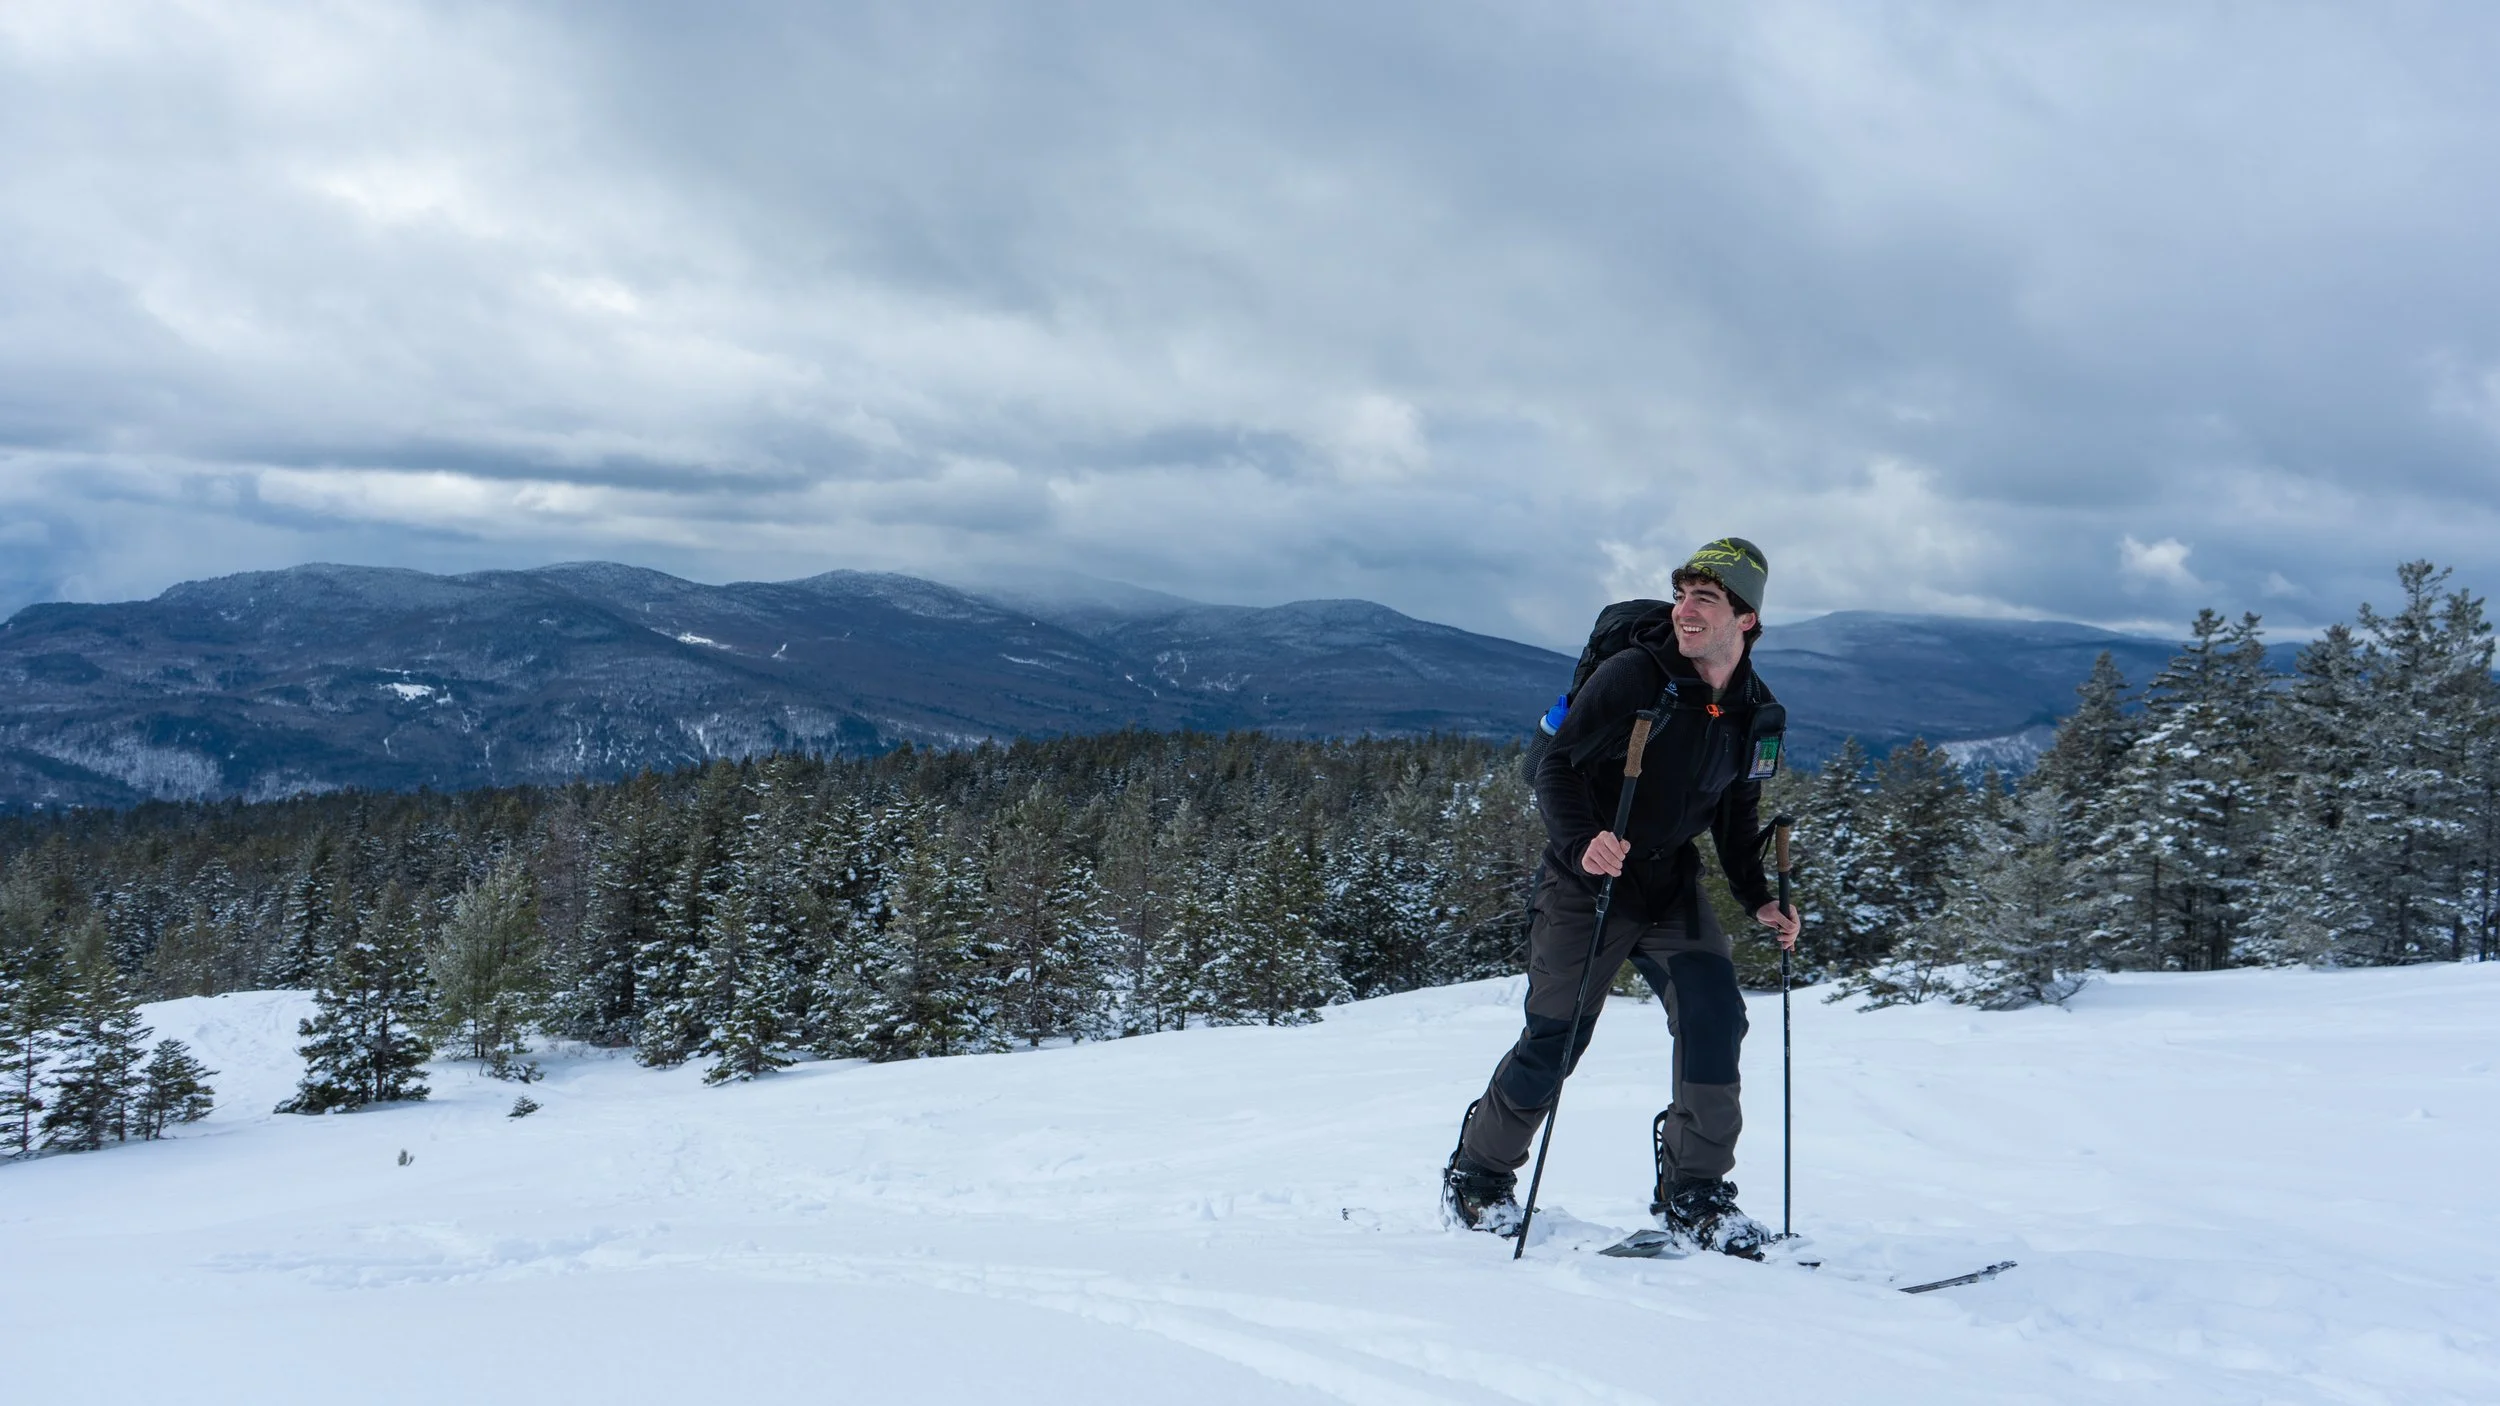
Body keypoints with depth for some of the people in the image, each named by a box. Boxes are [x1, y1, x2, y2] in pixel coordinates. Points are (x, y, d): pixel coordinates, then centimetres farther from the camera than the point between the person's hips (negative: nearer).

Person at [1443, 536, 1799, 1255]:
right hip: (1587, 882, -4)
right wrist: (1583, 842, -32)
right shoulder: (1630, 677, -16)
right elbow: (1557, 769, -14)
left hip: (1673, 887, 5)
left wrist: (1759, 899, 4)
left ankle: (1693, 1195, 1)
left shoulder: (1759, 715, 1)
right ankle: (1477, 1176, 19)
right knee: (1555, 1040, -3)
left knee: (1714, 1013, -14)